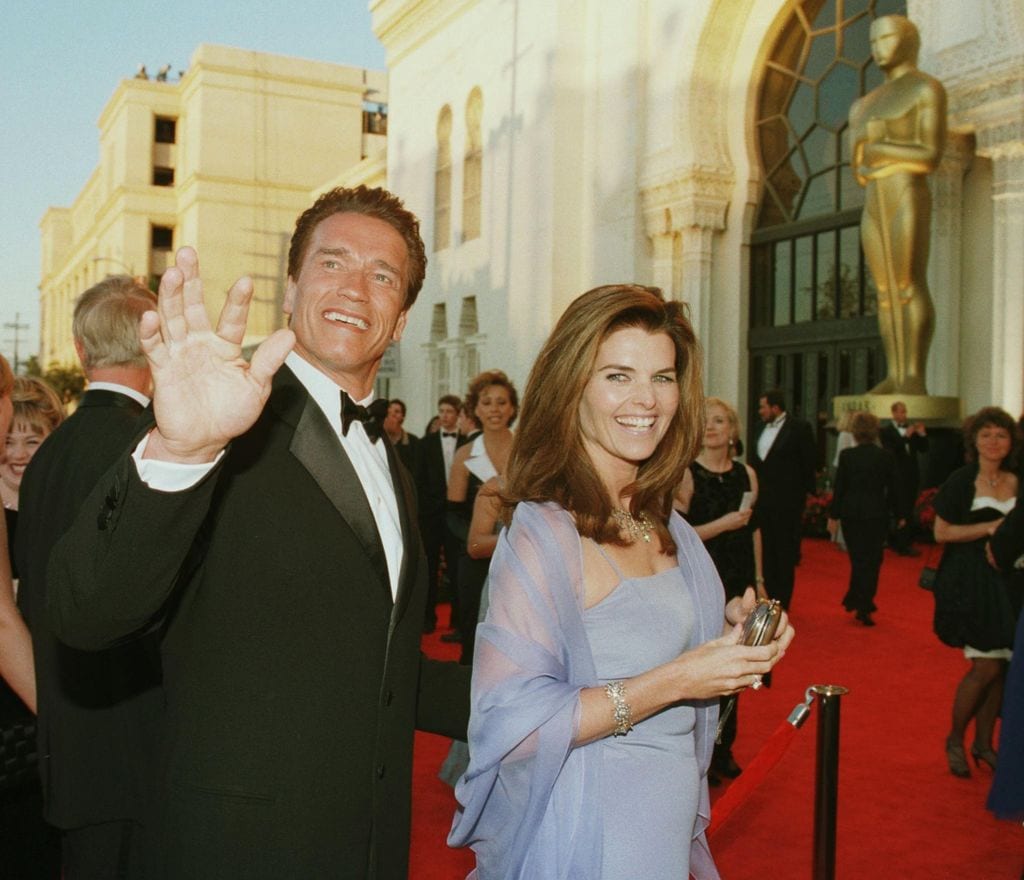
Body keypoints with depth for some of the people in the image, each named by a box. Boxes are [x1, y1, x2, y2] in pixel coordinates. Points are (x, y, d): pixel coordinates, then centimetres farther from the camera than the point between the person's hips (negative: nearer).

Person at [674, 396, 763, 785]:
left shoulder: (746, 474, 7)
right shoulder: (687, 475, -9)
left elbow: (754, 531, 13)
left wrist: (759, 581, 12)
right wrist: (722, 524, -20)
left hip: (739, 581, 5)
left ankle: (724, 749, 25)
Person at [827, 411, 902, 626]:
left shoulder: (846, 455, -7)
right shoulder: (886, 456, -6)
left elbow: (839, 487, -4)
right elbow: (893, 488, -1)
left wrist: (833, 515, 3)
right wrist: (898, 514, 10)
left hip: (851, 513, 1)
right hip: (877, 514, -1)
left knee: (857, 560, 15)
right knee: (872, 561, 6)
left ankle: (855, 601, 21)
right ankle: (864, 607, 2)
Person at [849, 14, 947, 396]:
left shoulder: (927, 89, 2)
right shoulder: (866, 102, 23)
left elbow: (931, 154, -9)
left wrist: (878, 148, -6)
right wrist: (866, 149, -5)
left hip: (907, 196, -7)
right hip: (874, 202, 7)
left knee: (910, 286, -13)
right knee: (885, 291, 2)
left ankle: (914, 378, -16)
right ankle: (894, 376, 1)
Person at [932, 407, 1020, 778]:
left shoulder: (1016, 483, 10)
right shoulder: (961, 481, -4)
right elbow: (942, 532, -7)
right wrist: (988, 528, -14)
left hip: (1006, 582, 5)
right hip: (971, 583, -5)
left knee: (1000, 667, 6)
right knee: (987, 667, -8)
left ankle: (983, 743, 22)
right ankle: (955, 740, 12)